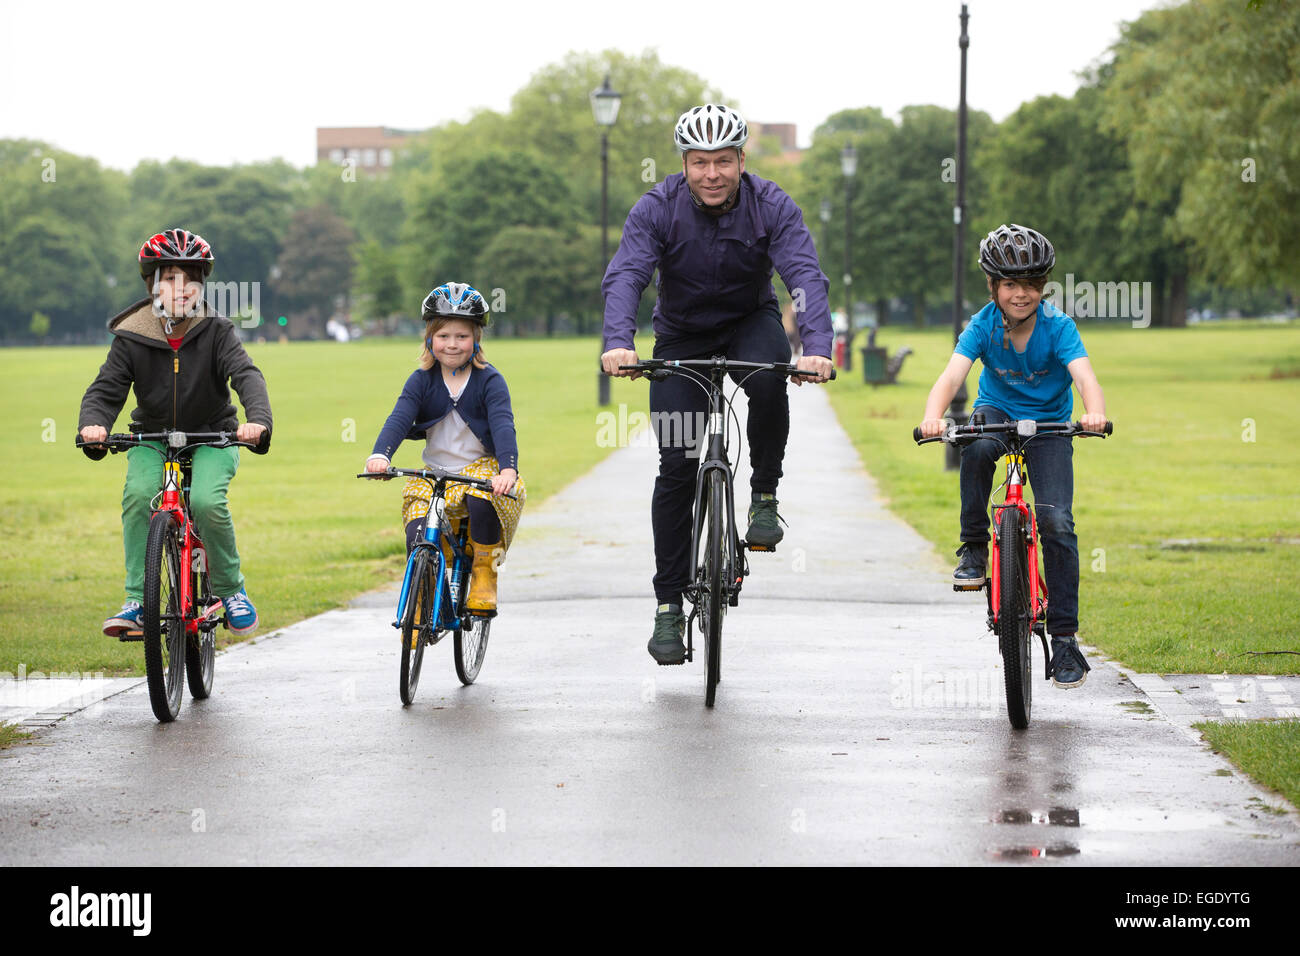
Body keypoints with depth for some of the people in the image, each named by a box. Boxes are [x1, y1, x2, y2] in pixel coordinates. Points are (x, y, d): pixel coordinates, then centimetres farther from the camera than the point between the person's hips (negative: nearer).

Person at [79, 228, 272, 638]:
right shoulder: (131, 336, -8)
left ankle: (230, 589, -3)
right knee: (138, 494, -29)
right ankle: (137, 601, -19)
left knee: (207, 501, -29)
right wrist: (92, 422, -34)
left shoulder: (216, 331, -11)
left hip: (211, 437, -1)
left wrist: (258, 419, -45)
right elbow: (106, 388, -10)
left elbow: (246, 375, -24)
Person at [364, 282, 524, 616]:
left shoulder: (489, 381, -6)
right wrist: (380, 455, -35)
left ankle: (484, 572, -12)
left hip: (481, 467, -2)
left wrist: (508, 469, -39)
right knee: (418, 537, -22)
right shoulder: (422, 380, 0)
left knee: (482, 500, -37)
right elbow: (399, 417, -14)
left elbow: (502, 424, -19)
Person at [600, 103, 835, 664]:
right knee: (677, 467, -8)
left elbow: (806, 277, -31)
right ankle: (669, 605, 1)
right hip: (681, 336, 0)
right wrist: (618, 342, -52)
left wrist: (816, 346, -49)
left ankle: (765, 496, -13)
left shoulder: (772, 207, -19)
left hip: (751, 323, 0)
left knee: (768, 381, -36)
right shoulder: (657, 210, -20)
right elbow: (624, 277, -32)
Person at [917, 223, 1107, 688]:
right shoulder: (982, 326, -16)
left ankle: (1065, 638, -9)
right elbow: (952, 374, -30)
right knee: (977, 445, -37)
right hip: (997, 411, 1)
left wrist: (1094, 413, -55)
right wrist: (932, 417, -50)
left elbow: (1083, 374, -33)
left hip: (1048, 425, -1)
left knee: (1057, 522, -17)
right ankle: (974, 546, -18)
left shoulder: (1057, 326, -19)